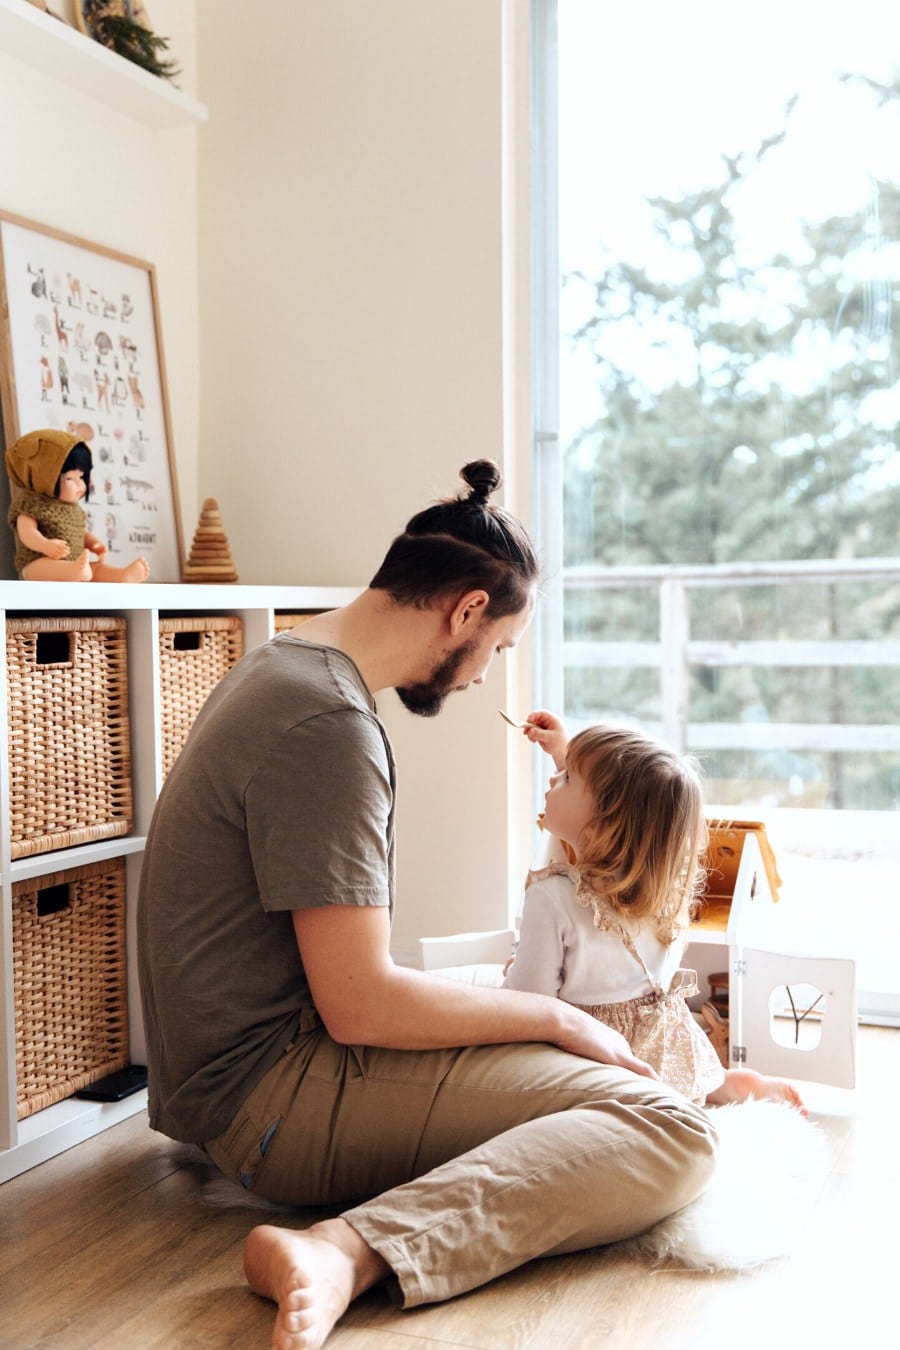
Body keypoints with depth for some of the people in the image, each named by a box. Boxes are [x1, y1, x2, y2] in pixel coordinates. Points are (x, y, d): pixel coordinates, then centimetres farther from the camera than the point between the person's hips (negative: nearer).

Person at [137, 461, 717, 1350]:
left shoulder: (282, 669, 11)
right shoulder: (329, 725, -21)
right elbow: (361, 1006, -22)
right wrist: (558, 1018, -9)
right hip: (274, 1097, -10)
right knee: (669, 1131, -21)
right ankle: (351, 1254, -30)